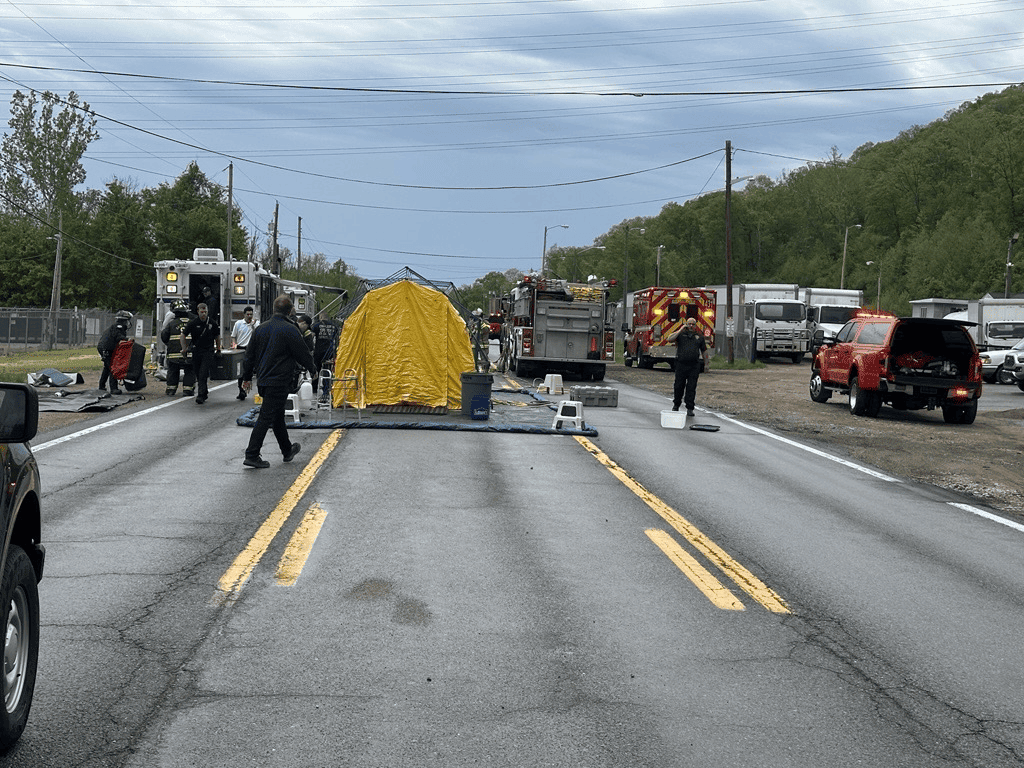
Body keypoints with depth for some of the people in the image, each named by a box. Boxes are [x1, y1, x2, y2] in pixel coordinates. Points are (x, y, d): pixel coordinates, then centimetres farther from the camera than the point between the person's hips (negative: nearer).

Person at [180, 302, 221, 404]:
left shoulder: (212, 323, 1)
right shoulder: (193, 323, -2)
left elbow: (217, 336, 16)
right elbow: (183, 335, 4)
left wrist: (218, 349, 16)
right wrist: (184, 348, -2)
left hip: (208, 351, -2)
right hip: (196, 351, 2)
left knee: (203, 374, -14)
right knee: (198, 374, 8)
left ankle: (201, 396, -17)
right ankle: (205, 393, 28)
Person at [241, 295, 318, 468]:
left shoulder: (261, 328, 7)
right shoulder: (290, 330, -13)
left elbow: (249, 355, 12)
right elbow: (303, 354, -6)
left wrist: (247, 377, 21)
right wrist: (313, 370, 12)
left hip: (262, 381, 7)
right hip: (279, 381, -7)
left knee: (278, 415, 20)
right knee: (266, 417, -7)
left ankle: (287, 449, 34)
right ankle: (251, 455, -11)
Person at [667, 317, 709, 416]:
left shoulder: (699, 336, 11)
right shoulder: (681, 334, 6)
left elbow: (704, 351, 15)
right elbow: (670, 339, -10)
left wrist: (706, 364, 11)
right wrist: (680, 330, -10)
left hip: (694, 366, 1)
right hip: (681, 364, -1)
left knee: (691, 388, -3)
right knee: (679, 386, 7)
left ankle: (689, 409, -1)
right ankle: (676, 404, 27)